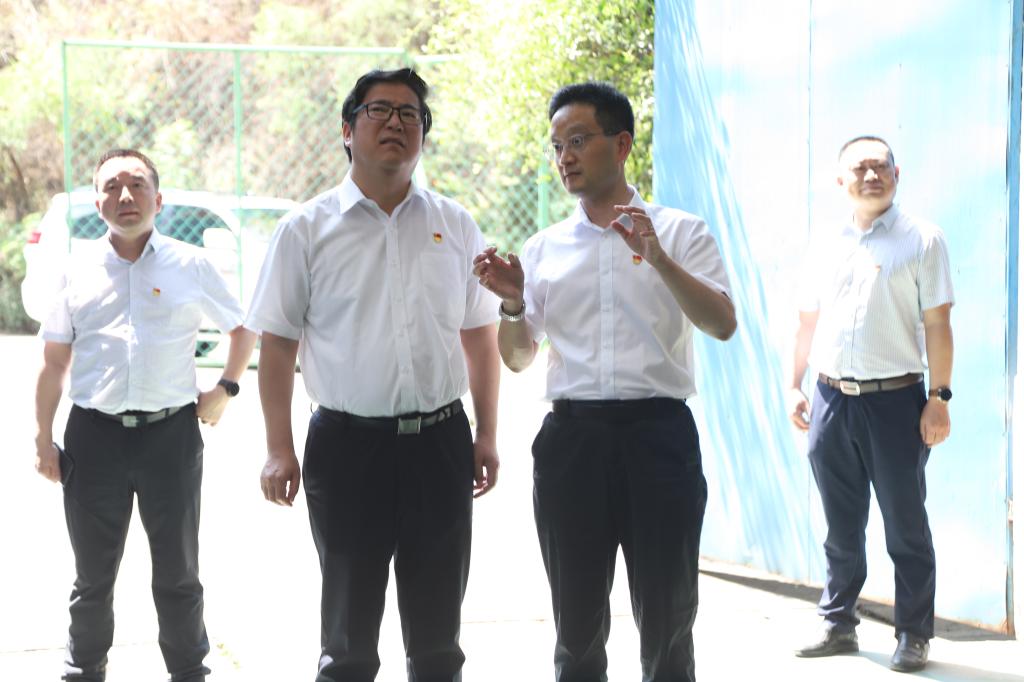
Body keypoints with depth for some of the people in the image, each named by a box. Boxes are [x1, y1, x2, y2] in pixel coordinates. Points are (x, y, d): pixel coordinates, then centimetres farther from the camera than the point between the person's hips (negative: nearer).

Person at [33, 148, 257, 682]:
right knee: (93, 576, 10)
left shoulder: (191, 266, 3)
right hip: (94, 437, 1)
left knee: (178, 576, 9)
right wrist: (44, 438, 5)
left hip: (171, 435, -1)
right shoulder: (78, 271, 5)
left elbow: (243, 330, 17)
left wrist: (225, 389, 6)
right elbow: (54, 362, 9)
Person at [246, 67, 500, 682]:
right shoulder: (308, 229, 1)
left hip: (440, 441, 2)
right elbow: (277, 344, 1)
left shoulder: (456, 227, 9)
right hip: (347, 444, -2)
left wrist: (487, 437, 8)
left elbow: (481, 338, 13)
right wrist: (279, 451, -4)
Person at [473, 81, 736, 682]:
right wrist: (513, 303, -5)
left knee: (667, 619, 1)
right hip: (572, 435, 3)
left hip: (658, 431, -3)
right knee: (577, 622, 8)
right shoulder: (545, 248, 13)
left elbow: (723, 324, -8)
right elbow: (519, 358, 15)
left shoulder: (680, 232, 4)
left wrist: (658, 259, -20)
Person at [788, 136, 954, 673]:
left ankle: (914, 636, 10)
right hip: (832, 400, 4)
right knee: (841, 529, 12)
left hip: (894, 399, -4)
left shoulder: (921, 240, -3)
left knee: (906, 527, 2)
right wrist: (795, 386, 11)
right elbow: (808, 323, 17)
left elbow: (937, 325, -6)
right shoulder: (825, 248, 11)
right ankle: (838, 626, 22)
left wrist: (939, 397, -11)